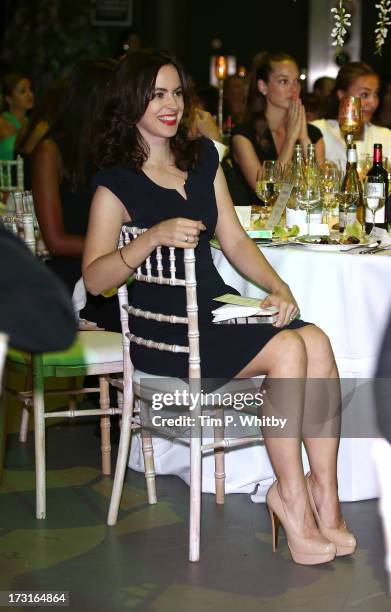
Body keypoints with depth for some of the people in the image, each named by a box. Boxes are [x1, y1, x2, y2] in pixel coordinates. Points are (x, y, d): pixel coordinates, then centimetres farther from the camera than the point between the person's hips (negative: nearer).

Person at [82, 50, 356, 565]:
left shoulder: (202, 156, 13)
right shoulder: (118, 180, -5)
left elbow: (234, 240, 13)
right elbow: (94, 278, -12)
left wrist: (278, 287, -4)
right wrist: (154, 237, -26)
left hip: (216, 305, 6)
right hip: (163, 328, -6)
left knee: (318, 344, -21)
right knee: (288, 350, -26)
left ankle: (324, 494, -19)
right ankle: (292, 495, -13)